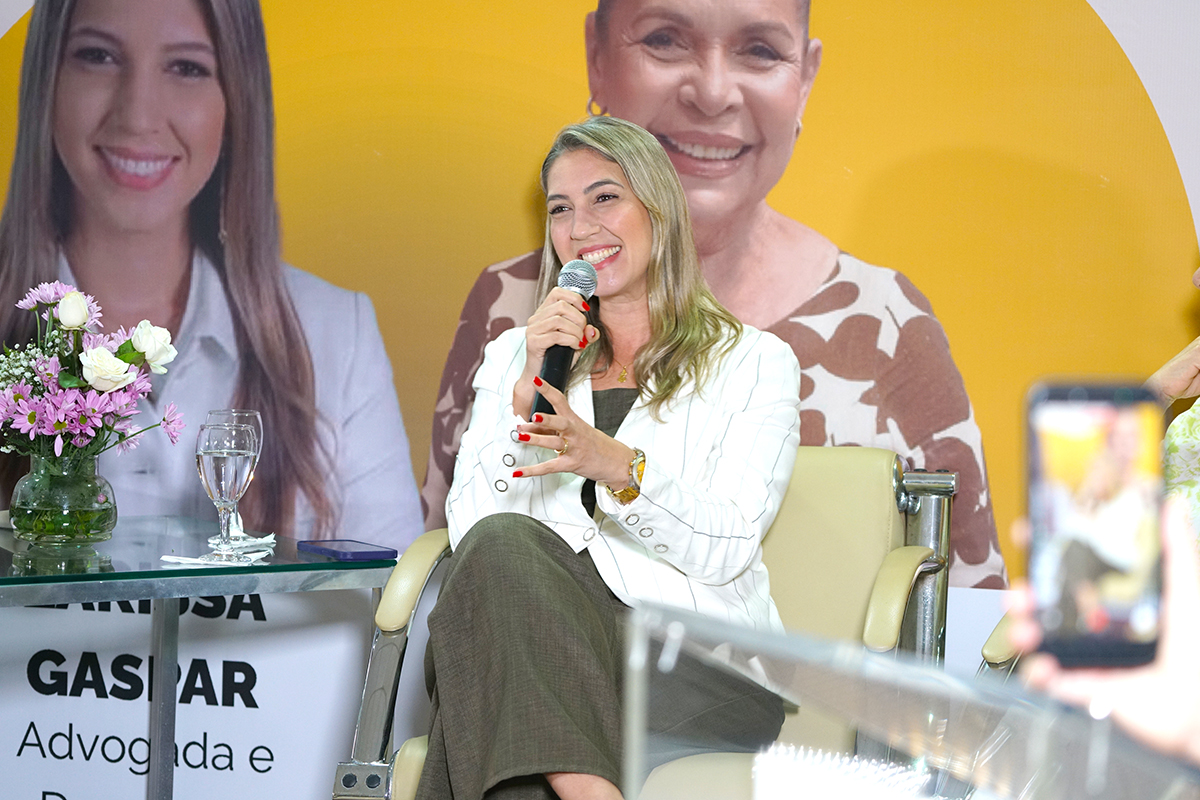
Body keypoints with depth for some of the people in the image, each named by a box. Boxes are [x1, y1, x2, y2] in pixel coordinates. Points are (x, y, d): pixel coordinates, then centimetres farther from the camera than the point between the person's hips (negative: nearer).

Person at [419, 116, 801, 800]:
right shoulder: (513, 357, 21)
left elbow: (726, 550, -3)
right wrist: (529, 392, -7)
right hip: (542, 632, 4)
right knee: (501, 545, -35)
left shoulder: (754, 361, 12)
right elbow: (471, 530, 5)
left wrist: (619, 466, -21)